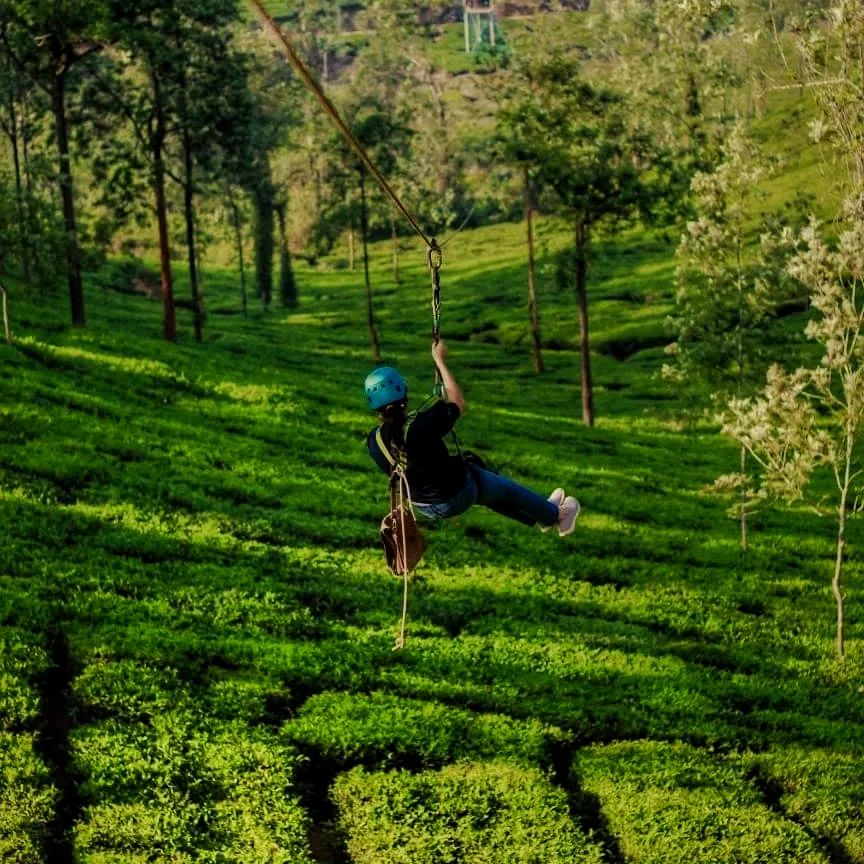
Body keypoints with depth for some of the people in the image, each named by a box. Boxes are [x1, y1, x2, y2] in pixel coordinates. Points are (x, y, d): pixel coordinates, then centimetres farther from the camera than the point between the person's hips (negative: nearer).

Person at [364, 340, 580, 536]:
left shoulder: (374, 441, -17)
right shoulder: (422, 425, -35)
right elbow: (458, 402, -16)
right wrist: (440, 361, -9)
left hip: (422, 506, 7)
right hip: (456, 498, -6)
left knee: (489, 487, 32)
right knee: (506, 488, 23)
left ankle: (541, 515, 51)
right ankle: (556, 515, 47)